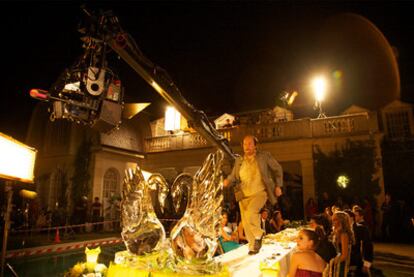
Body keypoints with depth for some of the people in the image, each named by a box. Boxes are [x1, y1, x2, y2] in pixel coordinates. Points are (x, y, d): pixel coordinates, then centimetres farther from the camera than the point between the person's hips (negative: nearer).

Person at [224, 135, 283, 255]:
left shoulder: (264, 156, -3)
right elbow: (233, 176, 10)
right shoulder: (239, 161, 6)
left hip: (259, 193, -4)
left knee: (250, 212, -28)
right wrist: (227, 181, -12)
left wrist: (278, 185, 5)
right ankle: (253, 247, 27)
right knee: (246, 223, 6)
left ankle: (258, 235, 0)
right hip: (244, 195, 4)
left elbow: (277, 169, 8)